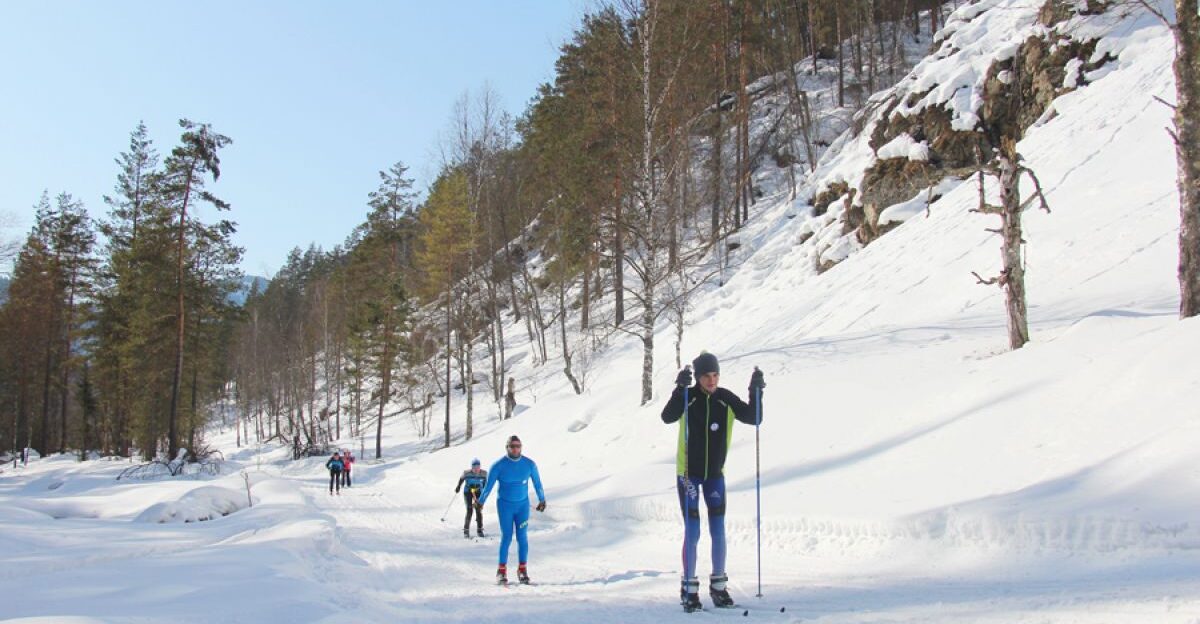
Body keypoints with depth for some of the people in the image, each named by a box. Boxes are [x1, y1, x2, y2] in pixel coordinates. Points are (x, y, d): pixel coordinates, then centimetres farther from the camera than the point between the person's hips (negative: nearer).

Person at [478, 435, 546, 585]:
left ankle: (522, 569, 8)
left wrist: (542, 500, 18)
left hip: (523, 505, 2)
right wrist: (480, 502, 5)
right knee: (506, 537, -5)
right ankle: (502, 571, 3)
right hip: (505, 505, -2)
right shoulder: (498, 465, -10)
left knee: (522, 537, -1)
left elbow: (537, 483, 9)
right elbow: (488, 485, -1)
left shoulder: (529, 464, -4)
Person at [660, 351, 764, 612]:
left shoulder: (726, 399, -5)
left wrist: (756, 393, -21)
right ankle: (689, 589, 8)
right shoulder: (687, 398, -13)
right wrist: (680, 388, -41)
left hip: (715, 473, 3)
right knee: (692, 532, -3)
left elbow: (754, 418, -6)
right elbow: (668, 417, -29)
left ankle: (719, 586, 20)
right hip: (688, 473, -3)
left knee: (718, 531, 6)